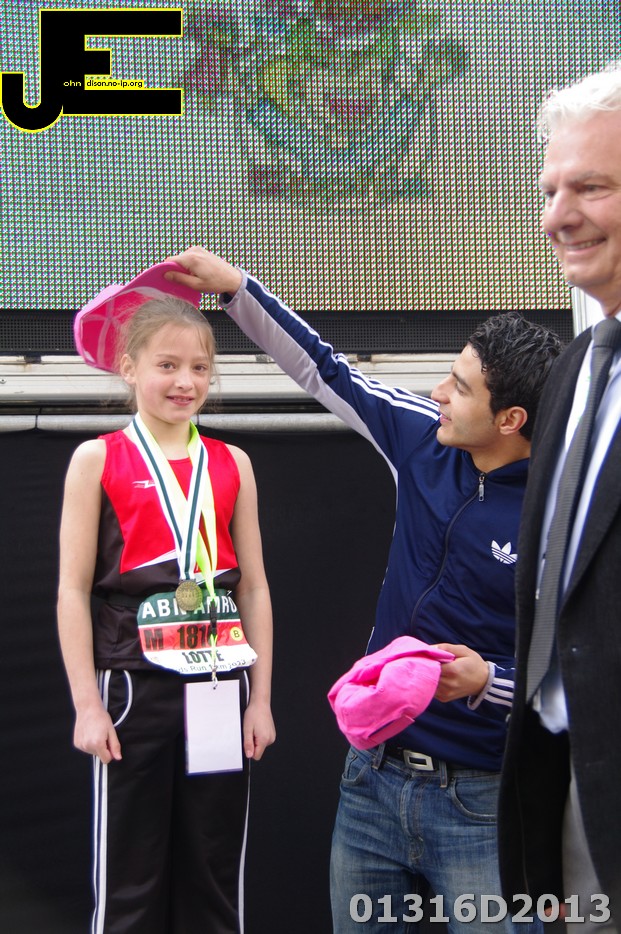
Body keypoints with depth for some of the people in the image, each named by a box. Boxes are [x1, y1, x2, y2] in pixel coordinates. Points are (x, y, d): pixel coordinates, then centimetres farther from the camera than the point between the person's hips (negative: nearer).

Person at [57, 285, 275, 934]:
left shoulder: (232, 464, 9)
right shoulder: (98, 460, 0)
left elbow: (253, 587, 10)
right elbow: (73, 590, -3)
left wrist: (260, 697, 6)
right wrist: (87, 704, -8)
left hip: (220, 692, 3)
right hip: (134, 685, -3)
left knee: (216, 879, 9)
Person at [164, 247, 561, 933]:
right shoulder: (425, 442, 0)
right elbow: (325, 372, 14)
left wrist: (488, 682, -27)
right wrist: (236, 287, 13)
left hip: (480, 797, -6)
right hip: (373, 778, 6)